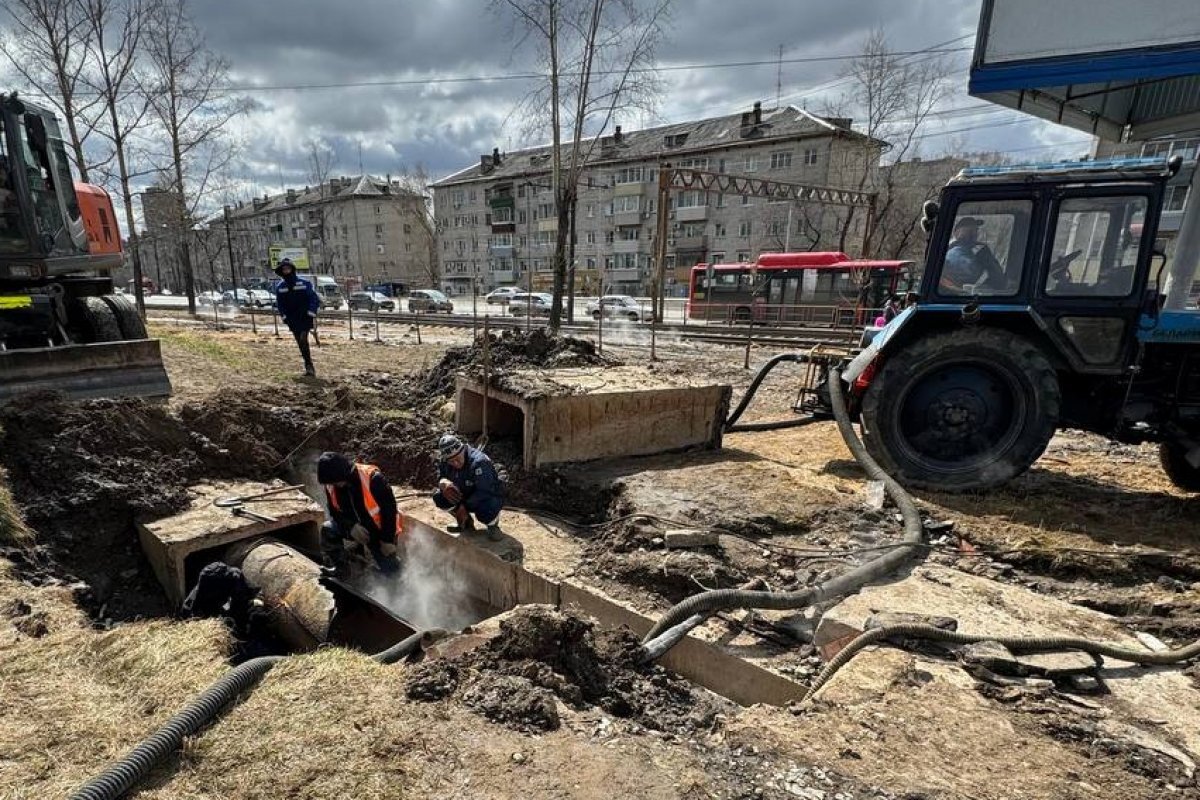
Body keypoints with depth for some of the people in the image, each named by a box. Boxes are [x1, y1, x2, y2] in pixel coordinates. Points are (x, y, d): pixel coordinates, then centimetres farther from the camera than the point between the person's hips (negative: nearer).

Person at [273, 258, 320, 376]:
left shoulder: (304, 283, -4)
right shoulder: (280, 287, 7)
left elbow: (314, 299, -3)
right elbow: (279, 304, 15)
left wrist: (311, 314, -10)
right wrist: (284, 317, 4)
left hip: (305, 317, -4)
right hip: (292, 321, 4)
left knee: (303, 340, -19)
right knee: (301, 344, 6)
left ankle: (309, 366, -16)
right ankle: (309, 367, 15)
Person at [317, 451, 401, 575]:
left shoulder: (372, 478, -32)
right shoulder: (331, 485, -14)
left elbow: (389, 508, -25)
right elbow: (335, 512, -4)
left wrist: (388, 540, -21)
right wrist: (351, 527, -24)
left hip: (380, 530, -4)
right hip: (355, 528, 5)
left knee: (389, 568, -7)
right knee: (328, 530, -18)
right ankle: (337, 567, 0)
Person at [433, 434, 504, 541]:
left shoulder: (479, 462, -32)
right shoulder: (444, 461, -11)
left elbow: (484, 492, -34)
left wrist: (464, 506, -32)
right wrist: (444, 482, -28)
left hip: (490, 496, -7)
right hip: (465, 495, 7)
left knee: (485, 512, -39)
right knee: (438, 497, -13)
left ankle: (493, 525, 1)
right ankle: (466, 523, 9)